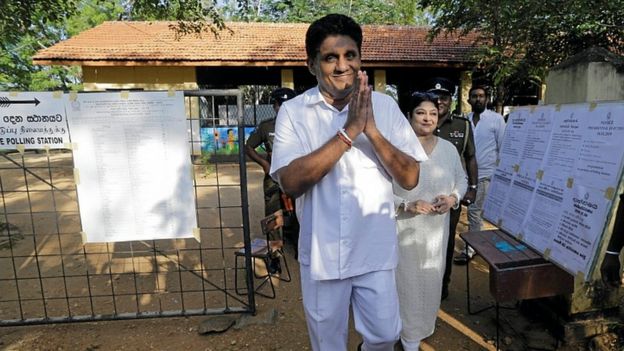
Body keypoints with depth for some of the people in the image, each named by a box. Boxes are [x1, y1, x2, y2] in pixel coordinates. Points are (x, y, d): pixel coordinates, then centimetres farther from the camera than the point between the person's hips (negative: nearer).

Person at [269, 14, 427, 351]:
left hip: (375, 251, 1)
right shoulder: (293, 111, -9)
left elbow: (410, 178, -8)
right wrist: (350, 131, -26)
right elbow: (291, 182, -21)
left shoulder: (385, 106, -4)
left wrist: (371, 129, -22)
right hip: (321, 253, 0)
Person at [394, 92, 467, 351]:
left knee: (432, 279, 19)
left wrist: (453, 198, -6)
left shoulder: (448, 148, 3)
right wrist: (407, 205, -26)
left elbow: (461, 179, 15)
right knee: (407, 281, 6)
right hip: (405, 229, -5)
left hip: (437, 228, 5)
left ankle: (425, 324, 46)